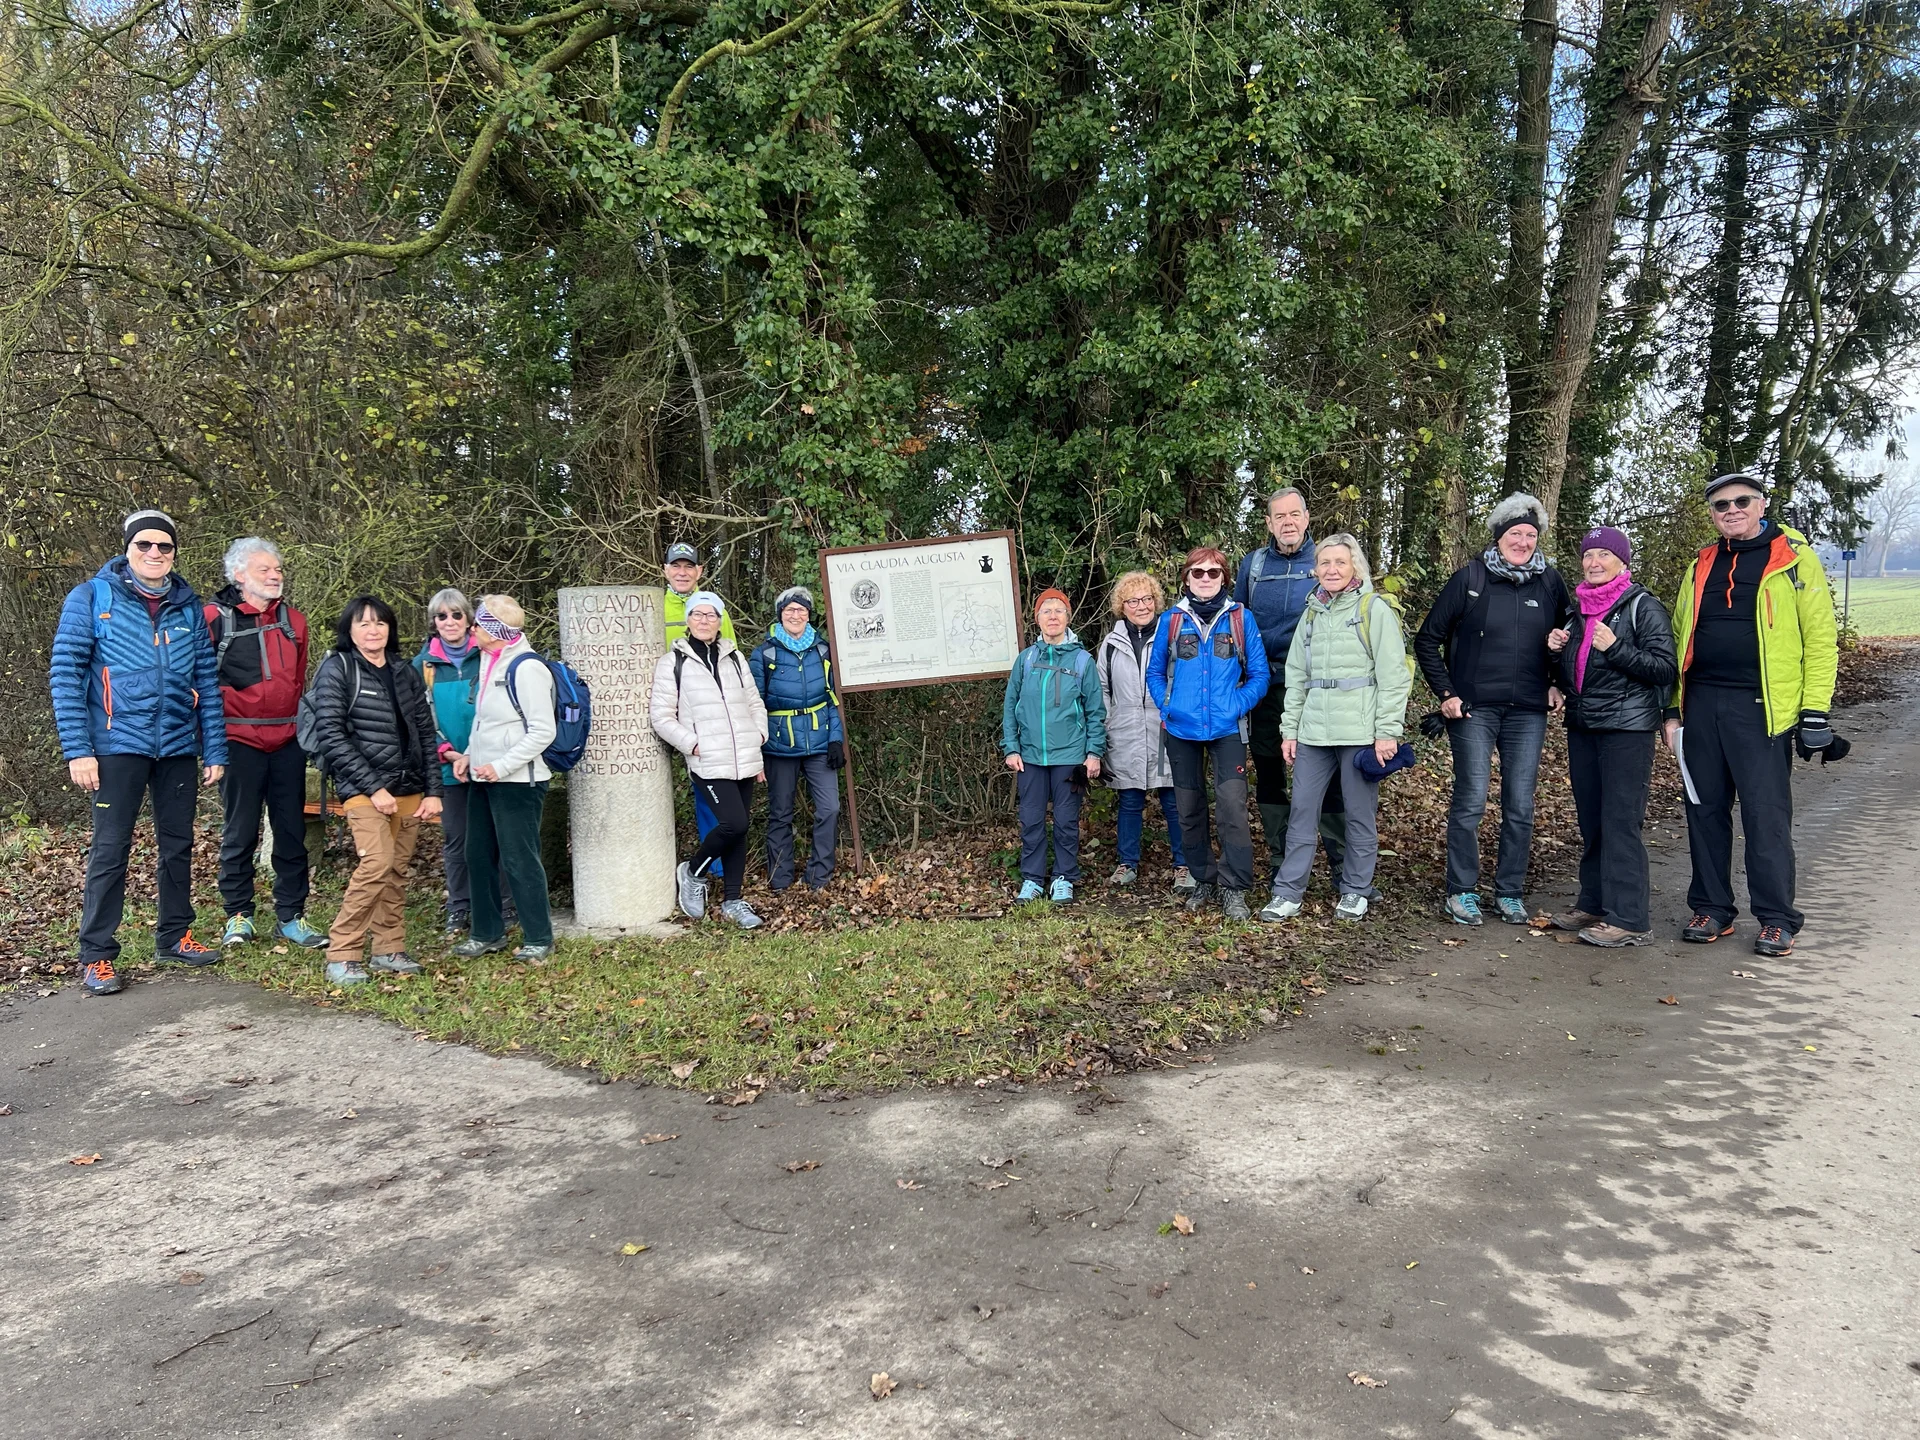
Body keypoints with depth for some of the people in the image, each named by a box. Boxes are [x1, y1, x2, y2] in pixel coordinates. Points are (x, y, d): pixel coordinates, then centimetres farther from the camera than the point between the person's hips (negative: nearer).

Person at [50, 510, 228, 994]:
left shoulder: (189, 607, 9)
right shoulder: (91, 598, -2)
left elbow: (207, 682, 9)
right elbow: (65, 674, -5)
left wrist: (215, 750, 4)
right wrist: (77, 750, -12)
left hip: (179, 748, 4)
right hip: (119, 746, -4)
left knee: (178, 845, 12)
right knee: (110, 850, -2)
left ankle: (174, 937, 26)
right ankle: (96, 956, 7)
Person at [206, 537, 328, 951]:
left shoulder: (293, 620, 12)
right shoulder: (215, 618, -2)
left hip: (287, 741, 4)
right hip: (240, 741, -4)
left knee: (292, 830, 6)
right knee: (240, 831, 3)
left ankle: (290, 915, 14)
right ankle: (238, 914, 16)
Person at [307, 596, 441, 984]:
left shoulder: (405, 674, 14)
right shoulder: (336, 669, -2)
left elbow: (426, 735, 14)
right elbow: (332, 736, -9)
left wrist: (433, 790, 5)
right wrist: (374, 788, -14)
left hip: (409, 789, 5)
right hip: (364, 788, -5)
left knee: (396, 871, 4)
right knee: (377, 864, -19)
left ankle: (389, 950, 16)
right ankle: (341, 955, -10)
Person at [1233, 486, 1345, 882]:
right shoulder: (1252, 564, 8)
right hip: (1266, 688, 2)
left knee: (1327, 776, -2)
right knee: (1268, 776, 8)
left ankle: (1343, 864, 6)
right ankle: (1279, 861, 20)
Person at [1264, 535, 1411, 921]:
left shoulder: (1375, 610, -2)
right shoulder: (1311, 614, 15)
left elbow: (1394, 675, -7)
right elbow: (1296, 676, 17)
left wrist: (1387, 731, -12)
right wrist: (1289, 729, 11)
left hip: (1360, 731, -5)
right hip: (1313, 731, 5)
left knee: (1360, 814, 4)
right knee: (1301, 812, 3)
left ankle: (1356, 891, 18)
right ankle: (1288, 893, 9)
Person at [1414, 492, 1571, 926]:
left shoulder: (1550, 582, 6)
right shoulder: (1470, 578, -2)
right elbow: (1427, 640, 2)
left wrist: (1557, 684, 8)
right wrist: (1445, 693, -4)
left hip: (1528, 712, 3)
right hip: (1474, 709, -3)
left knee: (1520, 806, 5)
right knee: (1470, 801, -3)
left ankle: (1510, 892, 17)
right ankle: (1461, 891, 8)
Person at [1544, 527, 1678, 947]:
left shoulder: (1643, 607, -5)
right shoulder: (1578, 609, 15)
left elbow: (1665, 668, -12)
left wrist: (1615, 649, -20)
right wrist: (1557, 649, 4)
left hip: (1626, 727, -7)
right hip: (1581, 726, 7)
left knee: (1620, 822, -9)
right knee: (1591, 822, 12)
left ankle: (1629, 919, -7)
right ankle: (1593, 904, 20)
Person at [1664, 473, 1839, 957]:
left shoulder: (1795, 558, 0)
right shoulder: (1701, 566, 15)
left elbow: (1820, 637, -3)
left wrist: (1815, 711, -9)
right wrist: (1673, 708, 11)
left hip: (1762, 707, -5)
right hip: (1702, 704, 5)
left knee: (1766, 813, -2)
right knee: (1705, 811, 9)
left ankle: (1776, 919, 9)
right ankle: (1712, 909, 20)